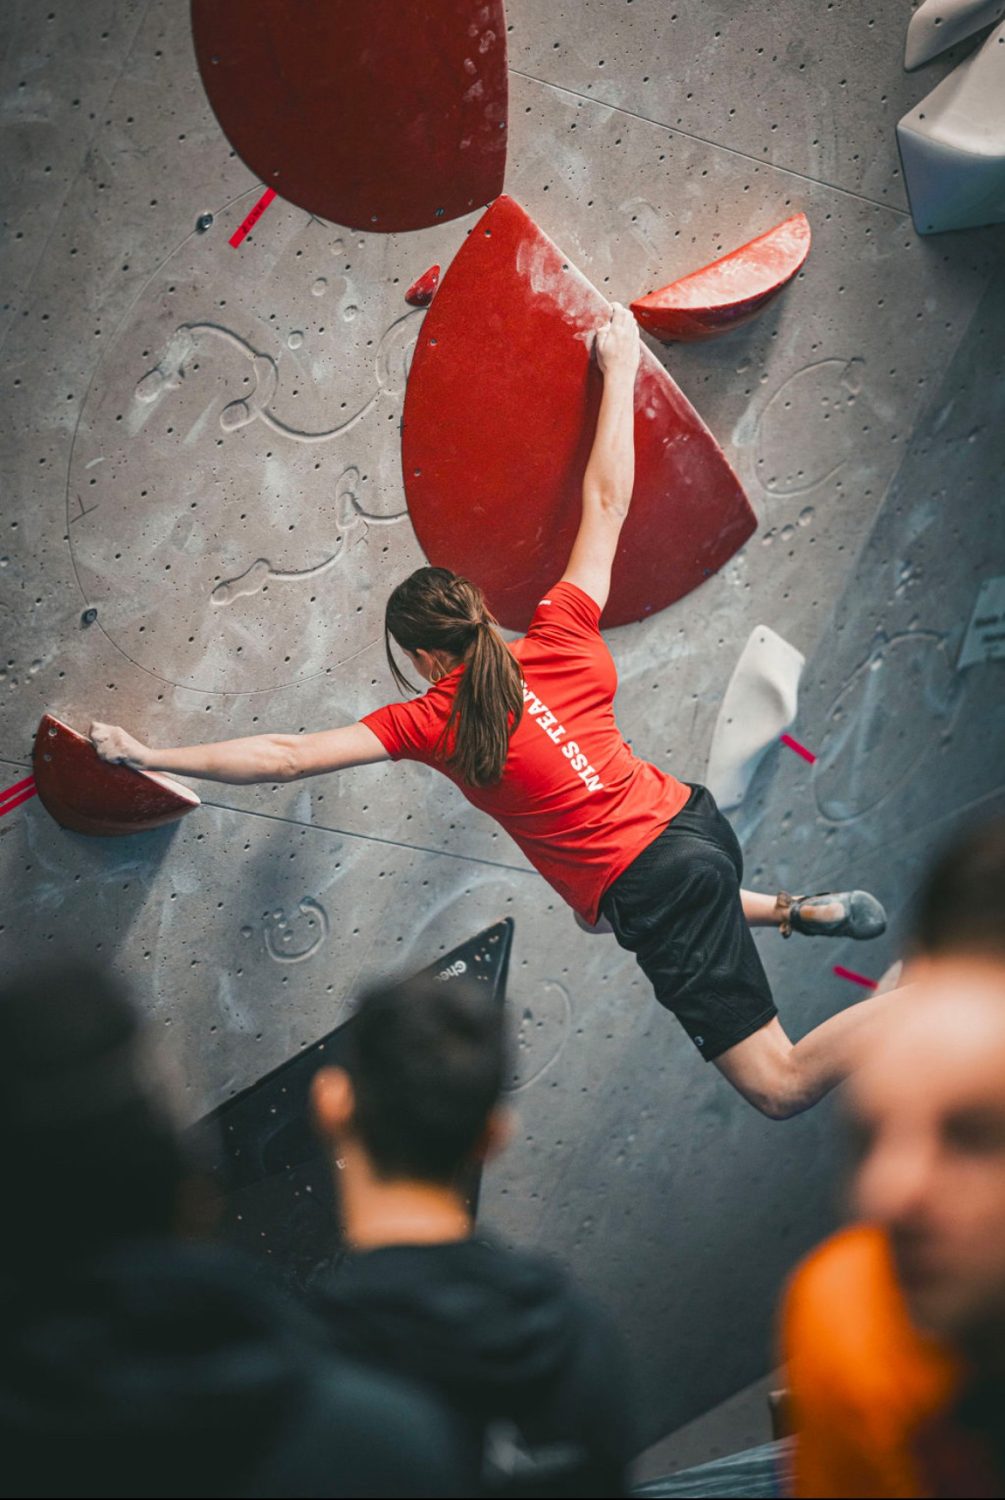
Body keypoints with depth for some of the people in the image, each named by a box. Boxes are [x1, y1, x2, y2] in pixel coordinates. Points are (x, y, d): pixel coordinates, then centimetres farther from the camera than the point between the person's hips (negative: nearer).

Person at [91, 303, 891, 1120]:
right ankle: (805, 910, 27)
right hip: (692, 816, 7)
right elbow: (606, 501, 8)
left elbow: (286, 757, -10)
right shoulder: (558, 639, 1)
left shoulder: (434, 723, -9)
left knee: (780, 1085, -2)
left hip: (645, 882, -7)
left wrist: (149, 755, -3)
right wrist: (619, 372, 18)